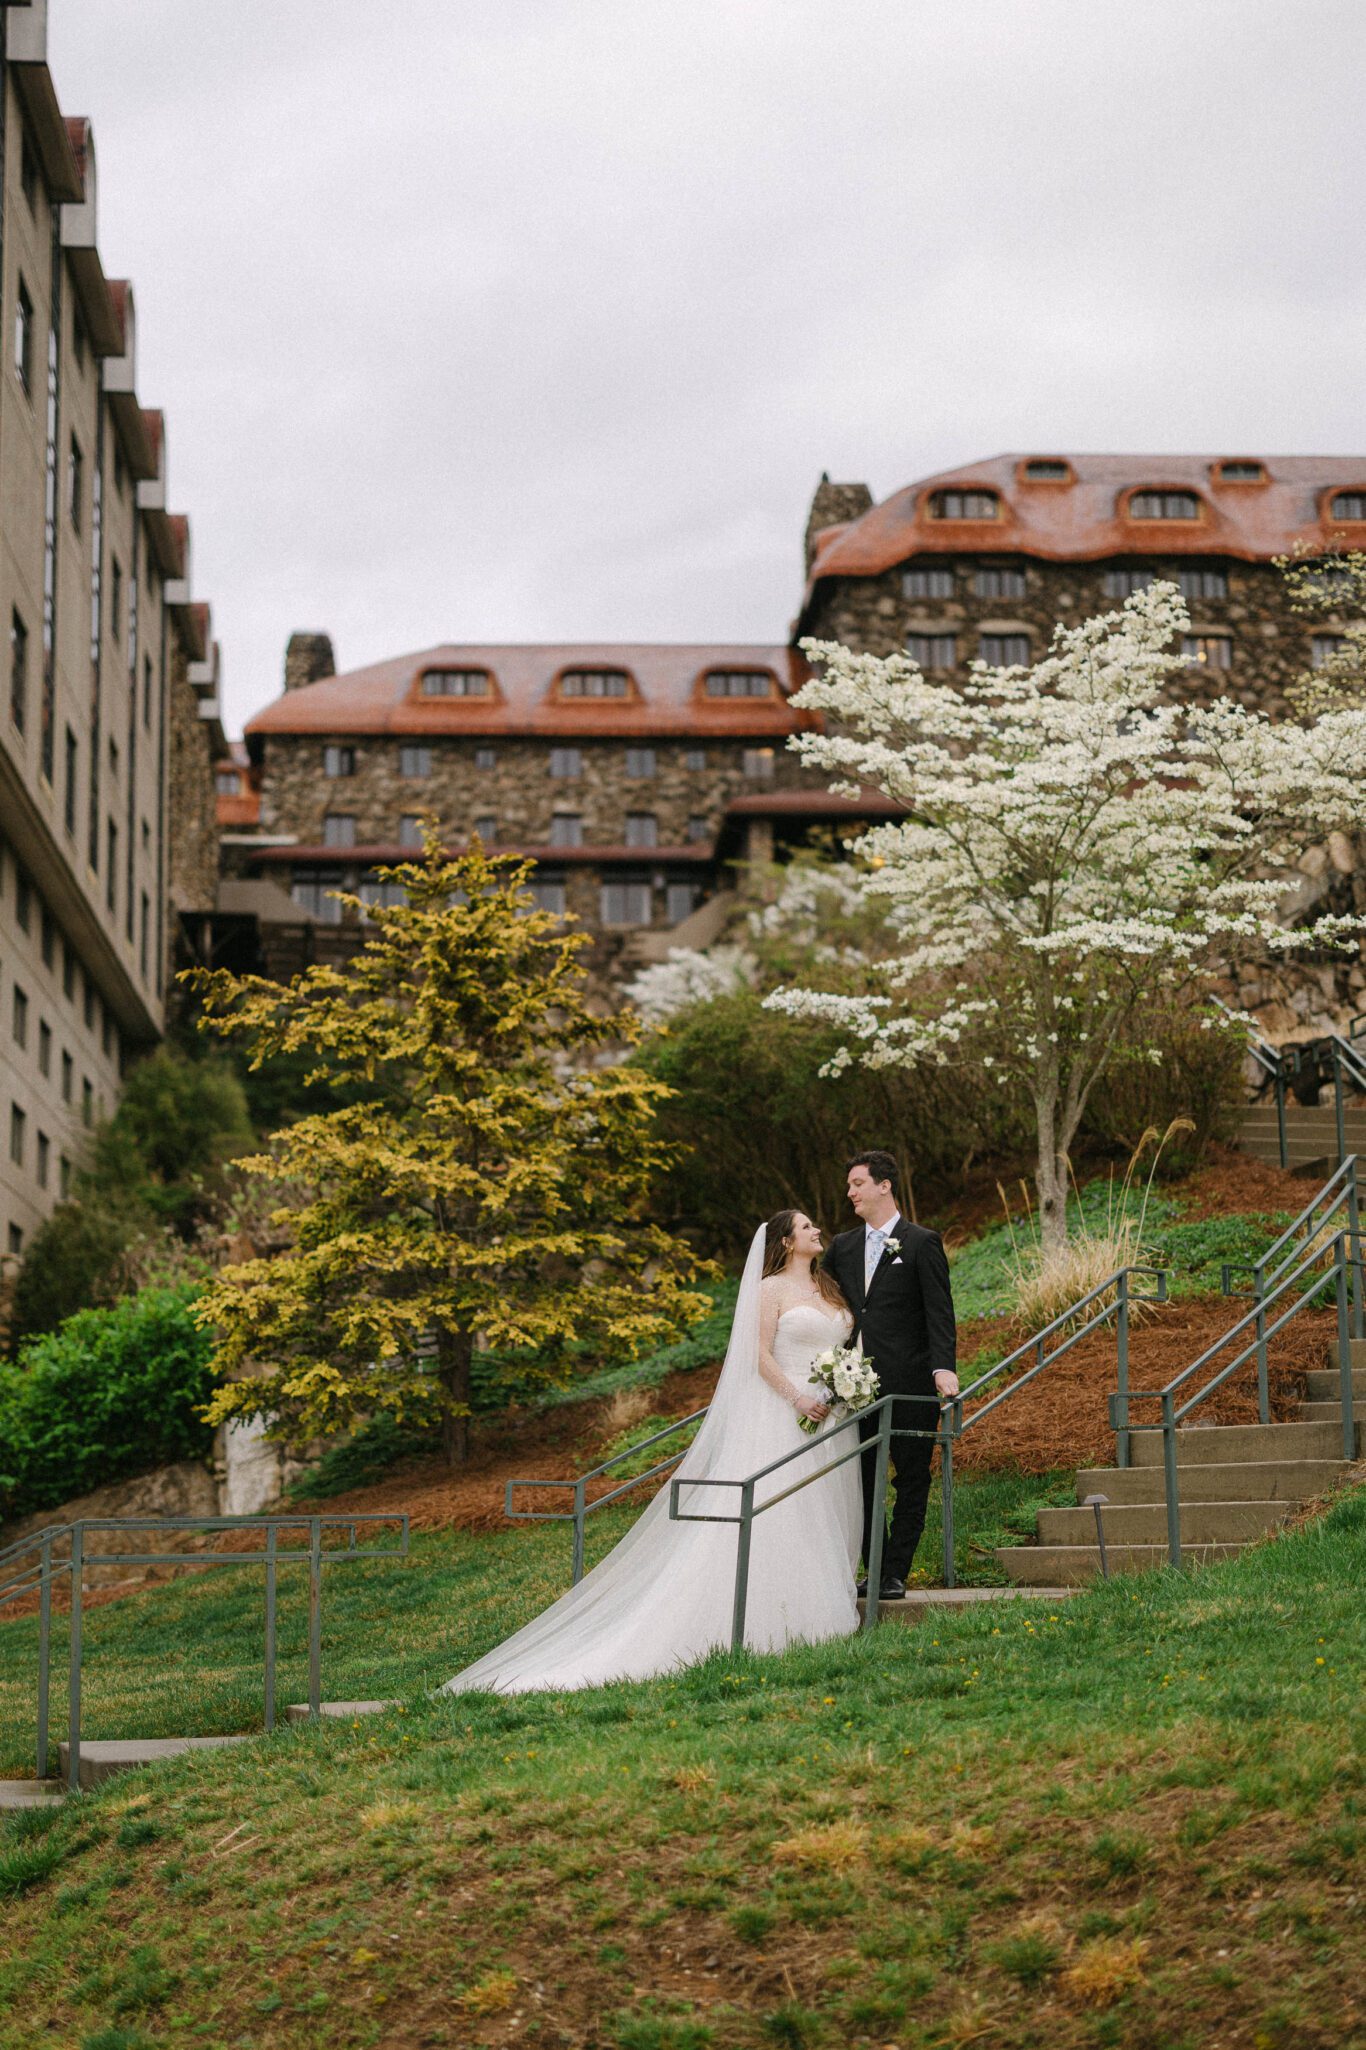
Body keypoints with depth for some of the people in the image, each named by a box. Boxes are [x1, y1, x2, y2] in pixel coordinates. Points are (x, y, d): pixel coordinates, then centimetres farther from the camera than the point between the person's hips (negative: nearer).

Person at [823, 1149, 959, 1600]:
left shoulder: (922, 1243, -2)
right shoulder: (842, 1247, 14)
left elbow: (939, 1311, -8)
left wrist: (944, 1367, -21)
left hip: (908, 1384, -5)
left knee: (911, 1480, 1)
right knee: (862, 1481, 7)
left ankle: (895, 1574, 6)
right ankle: (874, 1569, 15)